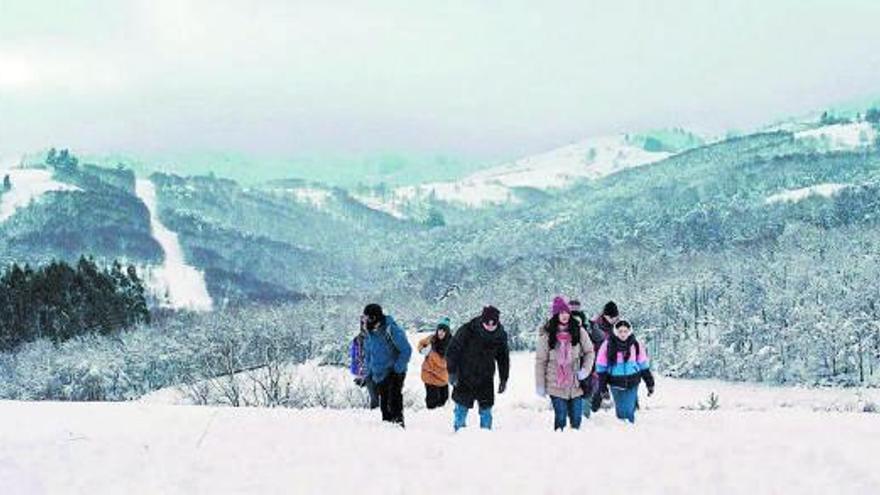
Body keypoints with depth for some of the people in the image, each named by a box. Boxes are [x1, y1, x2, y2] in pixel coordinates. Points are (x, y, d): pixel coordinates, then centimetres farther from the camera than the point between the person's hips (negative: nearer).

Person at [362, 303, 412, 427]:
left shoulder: (391, 330, -16)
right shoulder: (370, 333, 8)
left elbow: (406, 350, -15)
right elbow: (368, 355, 21)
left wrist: (397, 369, -19)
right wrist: (369, 374, 13)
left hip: (394, 374, -8)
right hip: (379, 376, 8)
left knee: (394, 404, -15)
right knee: (384, 406, 11)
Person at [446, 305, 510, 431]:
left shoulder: (501, 335, -4)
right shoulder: (467, 331, -16)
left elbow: (503, 358, 11)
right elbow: (452, 351, -10)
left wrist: (503, 379, 11)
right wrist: (452, 372, -14)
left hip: (486, 380, 3)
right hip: (464, 378, -3)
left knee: (486, 409, 4)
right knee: (462, 407, -2)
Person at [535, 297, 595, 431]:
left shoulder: (578, 330, -2)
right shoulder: (546, 334, -6)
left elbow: (589, 351, 7)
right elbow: (540, 360, -2)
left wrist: (586, 369, -9)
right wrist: (540, 385, -2)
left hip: (575, 383, 2)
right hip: (556, 385, -2)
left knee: (576, 417, 8)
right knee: (560, 417, -2)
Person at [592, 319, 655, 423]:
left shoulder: (635, 345, 0)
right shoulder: (608, 345, -5)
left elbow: (643, 366, 8)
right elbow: (601, 367, 0)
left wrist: (650, 383, 9)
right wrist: (602, 387, 0)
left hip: (632, 384, 0)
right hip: (616, 384, 0)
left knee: (629, 411, -8)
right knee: (620, 411, 4)